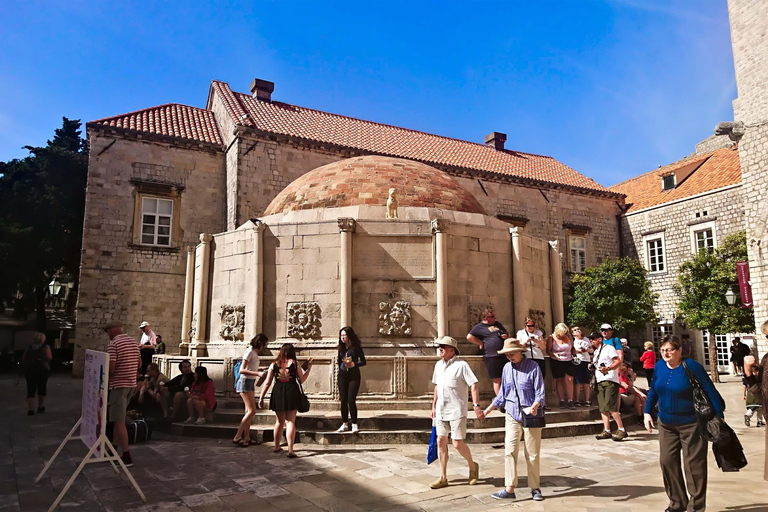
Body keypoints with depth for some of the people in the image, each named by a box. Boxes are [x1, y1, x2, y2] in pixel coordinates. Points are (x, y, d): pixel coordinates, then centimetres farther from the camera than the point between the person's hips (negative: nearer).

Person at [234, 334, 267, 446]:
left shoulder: (254, 352, 13)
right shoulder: (249, 351, -14)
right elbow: (241, 370, -20)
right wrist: (257, 373, -26)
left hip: (251, 383, 9)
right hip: (245, 382, -9)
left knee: (249, 411, 9)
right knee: (252, 411, -11)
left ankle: (246, 438, 12)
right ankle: (237, 437, -8)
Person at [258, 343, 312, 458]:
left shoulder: (274, 365, 6)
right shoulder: (295, 364, 1)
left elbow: (267, 383, 5)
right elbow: (302, 380, 6)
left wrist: (261, 397, 10)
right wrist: (309, 368, 17)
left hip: (278, 393, 2)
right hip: (292, 393, -2)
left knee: (279, 421, 18)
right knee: (290, 421, 0)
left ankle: (277, 447, 29)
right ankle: (290, 449, -8)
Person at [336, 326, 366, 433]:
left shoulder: (356, 347, -5)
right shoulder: (341, 347, 8)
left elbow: (363, 362, -4)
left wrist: (354, 364, -17)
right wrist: (338, 360, -1)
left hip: (354, 376, -4)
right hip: (342, 375, 4)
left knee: (351, 400, -9)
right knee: (343, 400, 4)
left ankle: (354, 424, 2)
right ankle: (345, 424, 15)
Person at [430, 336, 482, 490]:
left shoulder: (461, 365, -11)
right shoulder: (438, 365, 10)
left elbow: (473, 385, -15)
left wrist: (476, 405, -23)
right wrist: (434, 406, 21)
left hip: (457, 411, -6)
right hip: (441, 410, 7)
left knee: (458, 444, -5)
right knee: (441, 441, 6)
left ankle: (472, 466, 24)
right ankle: (443, 478, 17)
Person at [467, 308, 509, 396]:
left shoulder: (497, 324, 18)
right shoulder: (479, 327, -2)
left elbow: (506, 332, 29)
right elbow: (469, 337, -13)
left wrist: (506, 336, 5)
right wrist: (481, 343, -8)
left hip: (504, 355, 6)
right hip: (492, 357, -6)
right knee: (497, 380, 0)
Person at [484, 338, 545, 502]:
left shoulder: (533, 367, -8)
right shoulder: (507, 368, 5)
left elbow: (540, 392, -9)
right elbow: (502, 394, 14)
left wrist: (535, 406, -29)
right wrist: (488, 410, 13)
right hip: (512, 415, 4)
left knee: (532, 454, 6)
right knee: (509, 452, -4)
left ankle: (535, 488, 19)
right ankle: (509, 489, -1)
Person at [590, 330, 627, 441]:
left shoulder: (608, 348, -4)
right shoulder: (596, 351, 22)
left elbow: (618, 362, -13)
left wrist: (607, 368, -27)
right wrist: (592, 367, 10)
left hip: (610, 380, -9)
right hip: (600, 382, 9)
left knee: (610, 407, -14)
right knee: (602, 408, 6)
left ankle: (621, 430, -7)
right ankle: (606, 431, 10)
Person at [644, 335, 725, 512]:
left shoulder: (692, 366, -15)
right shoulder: (659, 366, 0)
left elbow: (710, 391, -11)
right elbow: (653, 390, 12)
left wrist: (719, 417, -12)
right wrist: (647, 412, 8)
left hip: (691, 424, -5)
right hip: (666, 424, 5)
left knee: (693, 464, 2)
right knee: (667, 461, 5)